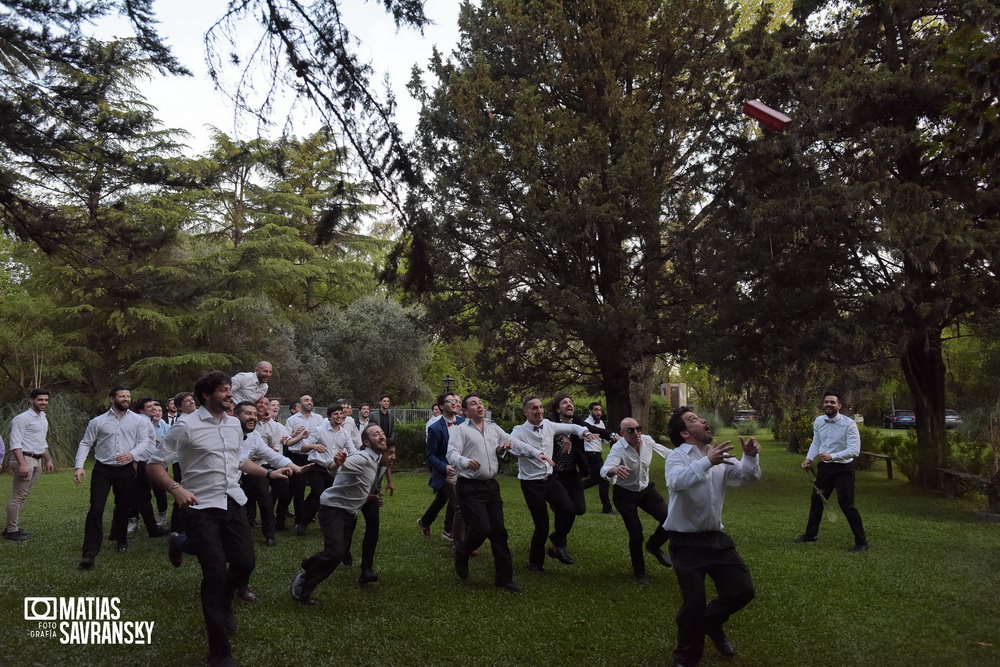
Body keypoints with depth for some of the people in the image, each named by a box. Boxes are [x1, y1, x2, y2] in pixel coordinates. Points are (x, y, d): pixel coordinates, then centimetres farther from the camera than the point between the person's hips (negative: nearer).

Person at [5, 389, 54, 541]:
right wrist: (22, 464, -24)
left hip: (37, 460, 9)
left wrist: (48, 460, 26)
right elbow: (15, 444, -17)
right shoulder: (22, 418, -12)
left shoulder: (43, 418, 16)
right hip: (25, 459, -8)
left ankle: (14, 527, 18)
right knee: (17, 496, -6)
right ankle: (11, 530, 0)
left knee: (23, 496, 12)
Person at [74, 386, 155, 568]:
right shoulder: (98, 421, 3)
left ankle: (121, 539, 38)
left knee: (123, 507, 14)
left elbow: (145, 441, -4)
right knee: (96, 509, -9)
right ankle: (90, 553, -7)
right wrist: (79, 466, -6)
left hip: (126, 469, 1)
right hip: (102, 469, -1)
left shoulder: (139, 420, 3)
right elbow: (85, 444, 5)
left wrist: (131, 454, -22)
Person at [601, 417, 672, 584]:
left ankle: (653, 546, 19)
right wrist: (614, 470, -67)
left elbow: (664, 451, 11)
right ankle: (639, 572, 19)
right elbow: (604, 469, -45)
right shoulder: (618, 449, -27)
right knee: (636, 534, -6)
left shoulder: (647, 440, -11)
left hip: (646, 489, 5)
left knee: (668, 518, -12)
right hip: (625, 494, -5)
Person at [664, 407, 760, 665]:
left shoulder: (719, 455, 8)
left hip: (716, 538, 6)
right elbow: (677, 482, -33)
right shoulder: (677, 457, -12)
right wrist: (707, 461, -44)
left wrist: (750, 457, -20)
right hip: (686, 542, -6)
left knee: (743, 590, 7)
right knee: (694, 603, -1)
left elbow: (747, 476, 0)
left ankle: (712, 623, 37)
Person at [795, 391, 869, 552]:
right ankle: (810, 534, 35)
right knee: (816, 500, 16)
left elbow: (854, 450, -25)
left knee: (846, 504, -7)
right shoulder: (818, 421, 0)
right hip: (824, 467, 6)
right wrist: (809, 458, -4)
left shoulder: (849, 423, -18)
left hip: (843, 468, -6)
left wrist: (831, 456, -34)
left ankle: (861, 542, 10)